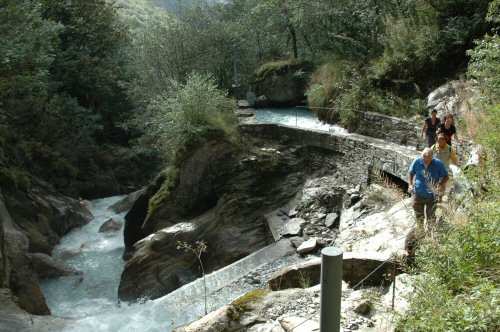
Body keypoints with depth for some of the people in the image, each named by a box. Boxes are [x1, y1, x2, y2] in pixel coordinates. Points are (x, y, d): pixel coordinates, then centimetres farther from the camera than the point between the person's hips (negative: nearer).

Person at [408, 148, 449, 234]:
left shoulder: (438, 164, -16)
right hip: (418, 194, 1)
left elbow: (445, 177, -4)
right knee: (419, 216, 15)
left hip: (432, 196, -1)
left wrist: (441, 185, -22)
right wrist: (410, 184, -10)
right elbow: (411, 173, 4)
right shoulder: (417, 161, -12)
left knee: (431, 216, 13)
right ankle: (420, 232, 37)